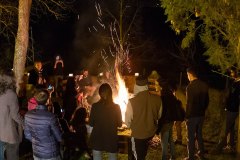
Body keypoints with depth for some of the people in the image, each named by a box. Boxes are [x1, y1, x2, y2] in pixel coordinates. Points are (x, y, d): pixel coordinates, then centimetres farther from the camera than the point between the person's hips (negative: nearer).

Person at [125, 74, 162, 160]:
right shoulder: (157, 99, -16)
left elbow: (128, 121, -15)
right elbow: (159, 115, 1)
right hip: (151, 132, 3)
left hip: (138, 134, -3)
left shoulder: (132, 102, -28)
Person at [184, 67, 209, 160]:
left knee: (191, 137, 4)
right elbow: (207, 100, 8)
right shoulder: (204, 85, 2)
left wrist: (187, 116, -11)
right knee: (199, 134, 21)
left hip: (192, 115, -7)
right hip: (201, 114, 7)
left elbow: (189, 103, -19)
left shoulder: (190, 86, -19)